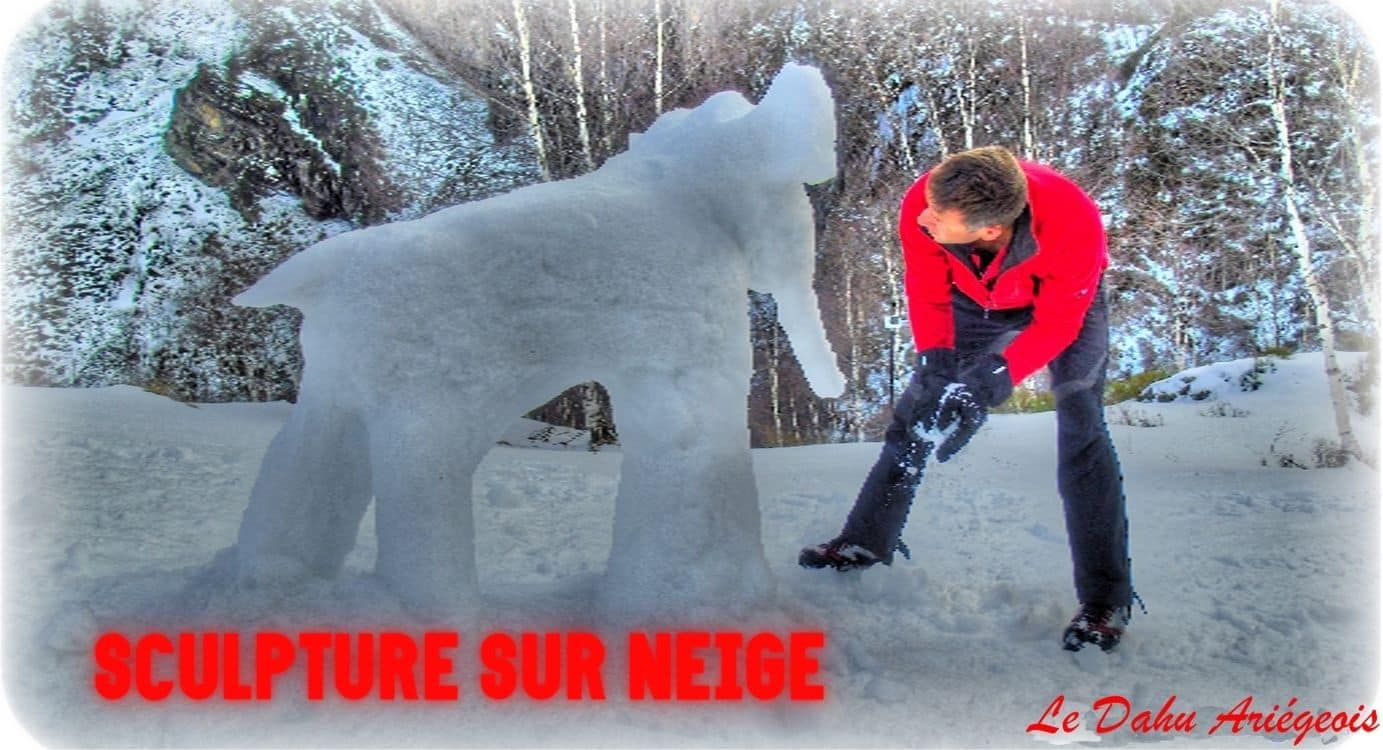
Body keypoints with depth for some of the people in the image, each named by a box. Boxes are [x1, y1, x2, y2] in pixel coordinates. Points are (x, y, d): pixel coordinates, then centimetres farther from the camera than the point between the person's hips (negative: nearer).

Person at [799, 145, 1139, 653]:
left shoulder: (1074, 221, -43)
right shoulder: (921, 205, -36)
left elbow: (1057, 323, -29)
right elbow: (927, 295, -18)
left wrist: (998, 375, -42)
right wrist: (935, 359, -32)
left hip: (1066, 304, -3)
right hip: (977, 301, 3)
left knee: (1081, 432, -16)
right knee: (919, 410, 3)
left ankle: (1106, 598, -5)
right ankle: (867, 541, 20)